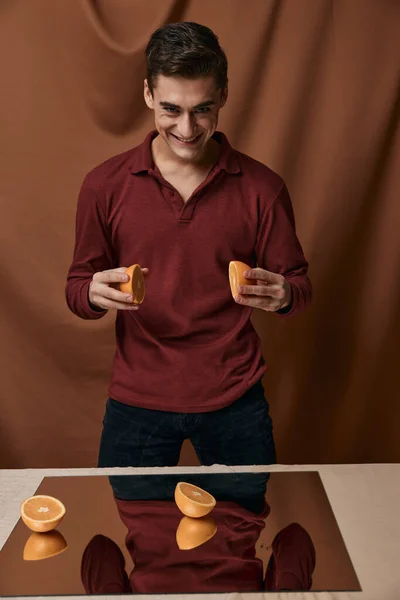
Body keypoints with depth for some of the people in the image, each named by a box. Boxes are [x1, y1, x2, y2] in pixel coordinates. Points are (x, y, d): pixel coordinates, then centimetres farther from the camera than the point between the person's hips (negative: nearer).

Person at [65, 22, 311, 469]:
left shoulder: (262, 188, -7)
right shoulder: (104, 185, -5)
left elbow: (298, 283, 1)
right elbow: (77, 288, 2)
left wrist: (282, 295, -22)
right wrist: (95, 294, -21)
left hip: (234, 400, 0)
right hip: (137, 402, 0)